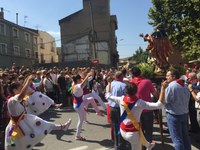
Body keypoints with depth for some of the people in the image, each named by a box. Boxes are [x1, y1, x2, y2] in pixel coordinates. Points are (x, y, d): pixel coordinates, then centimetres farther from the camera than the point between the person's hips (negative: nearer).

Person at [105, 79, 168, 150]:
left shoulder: (121, 99, -12)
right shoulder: (139, 103, -22)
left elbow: (108, 95, 4)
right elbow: (159, 105, -23)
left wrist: (109, 83, 15)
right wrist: (163, 88, -22)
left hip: (123, 131, 6)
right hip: (133, 133, -6)